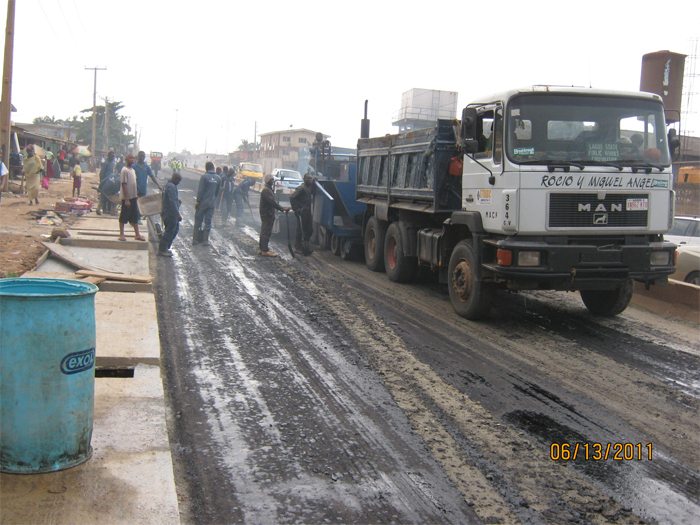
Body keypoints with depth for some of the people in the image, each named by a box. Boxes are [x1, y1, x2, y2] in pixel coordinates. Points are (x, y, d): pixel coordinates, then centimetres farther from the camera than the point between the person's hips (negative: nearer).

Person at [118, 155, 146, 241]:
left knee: (135, 216, 12)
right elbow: (124, 185, -18)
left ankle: (137, 234, 17)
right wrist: (126, 199, -20)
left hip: (133, 197, 8)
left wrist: (136, 195, 15)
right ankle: (121, 235, 10)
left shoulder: (132, 170, 11)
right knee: (124, 216, 2)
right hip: (126, 198, -8)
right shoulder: (124, 170, -14)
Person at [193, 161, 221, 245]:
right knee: (208, 221, 9)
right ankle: (205, 240, 10)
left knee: (198, 220, 7)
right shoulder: (218, 178, 3)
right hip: (212, 204, 4)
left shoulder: (204, 177, -13)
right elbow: (218, 191, 9)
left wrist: (198, 201, -6)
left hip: (203, 203, -4)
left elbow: (200, 191, -13)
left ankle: (196, 239, 8)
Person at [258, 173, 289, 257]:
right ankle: (265, 251, -6)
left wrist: (282, 208, 15)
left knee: (264, 232, 14)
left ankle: (262, 249, 21)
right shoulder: (266, 190, -17)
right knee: (266, 232, -8)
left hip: (268, 214, 11)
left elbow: (273, 202, 20)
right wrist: (282, 208, -28)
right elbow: (272, 202, -27)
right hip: (267, 214, -11)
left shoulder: (269, 189, 16)